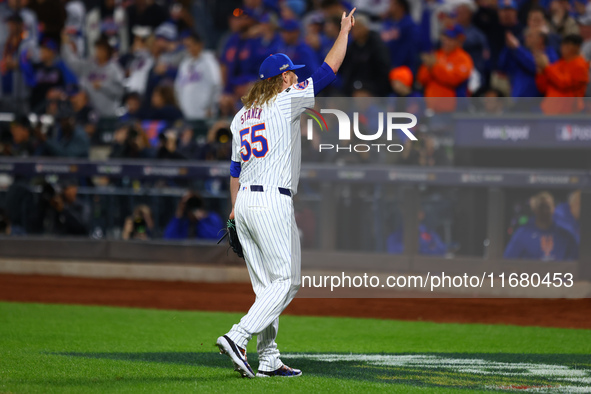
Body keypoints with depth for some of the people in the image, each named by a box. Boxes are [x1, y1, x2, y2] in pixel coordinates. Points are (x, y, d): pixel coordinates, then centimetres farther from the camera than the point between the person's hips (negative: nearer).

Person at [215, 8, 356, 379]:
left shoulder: (242, 115, 17)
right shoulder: (287, 101, -4)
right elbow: (328, 69, 0)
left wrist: (235, 209, 21)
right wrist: (345, 32, 12)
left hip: (245, 202, 8)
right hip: (273, 202, -8)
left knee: (267, 286, 10)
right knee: (286, 281, -5)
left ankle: (269, 360, 8)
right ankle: (238, 337, -19)